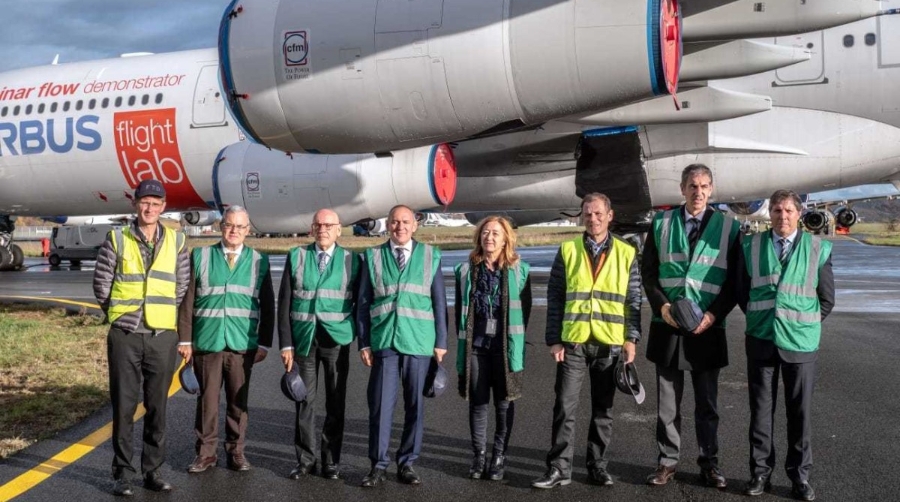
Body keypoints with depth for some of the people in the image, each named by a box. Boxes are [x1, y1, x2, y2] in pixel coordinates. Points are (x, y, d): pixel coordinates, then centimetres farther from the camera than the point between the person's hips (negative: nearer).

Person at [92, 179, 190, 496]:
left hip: (163, 336, 1)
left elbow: (183, 287, 8)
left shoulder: (176, 241, 5)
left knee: (157, 407, 8)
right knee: (124, 406, 4)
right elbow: (101, 285, 3)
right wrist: (122, 315, 9)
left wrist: (162, 315, 8)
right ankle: (122, 473, 14)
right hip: (125, 336, -1)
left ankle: (153, 470, 19)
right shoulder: (117, 239, 0)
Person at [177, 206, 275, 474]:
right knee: (207, 400, 5)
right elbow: (187, 301, 4)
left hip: (242, 345, 1)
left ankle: (236, 451, 19)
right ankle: (206, 452, 17)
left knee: (238, 401, 8)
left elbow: (267, 306, 7)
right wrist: (185, 340, -1)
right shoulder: (200, 257, 5)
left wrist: (264, 342, 2)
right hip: (206, 343, 0)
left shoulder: (259, 261, 7)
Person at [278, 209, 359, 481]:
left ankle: (331, 461, 18)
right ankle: (305, 459, 19)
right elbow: (285, 303, 3)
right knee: (305, 402, 6)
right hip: (304, 340, 1)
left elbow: (360, 304, 5)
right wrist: (286, 344, -3)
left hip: (337, 340, 0)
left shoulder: (351, 260, 4)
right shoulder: (296, 257, 6)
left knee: (335, 403, 6)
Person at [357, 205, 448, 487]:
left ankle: (406, 463, 19)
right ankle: (378, 465, 11)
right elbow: (363, 303, 6)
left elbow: (439, 302, 7)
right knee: (380, 404, -1)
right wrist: (364, 342, 1)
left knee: (415, 405, 7)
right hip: (383, 340, 0)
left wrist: (441, 341, 4)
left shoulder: (430, 256, 6)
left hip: (418, 342, 1)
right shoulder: (373, 256, 6)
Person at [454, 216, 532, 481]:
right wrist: (464, 340, 7)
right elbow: (460, 309, 11)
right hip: (475, 346, 2)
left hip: (505, 347, -1)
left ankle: (499, 456, 15)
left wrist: (514, 339, 0)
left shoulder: (519, 270, 1)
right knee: (477, 402, 6)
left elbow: (525, 309, 3)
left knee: (504, 402, 5)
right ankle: (479, 456, 17)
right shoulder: (466, 270, 7)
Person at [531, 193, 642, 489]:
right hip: (572, 342, 0)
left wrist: (631, 339, -1)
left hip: (610, 344, 1)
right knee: (564, 407, 1)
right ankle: (559, 467, 9)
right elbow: (554, 298, 3)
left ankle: (597, 465, 21)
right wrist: (554, 339, -2)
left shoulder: (627, 253, 6)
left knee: (603, 409, 10)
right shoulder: (568, 251, 4)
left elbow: (634, 301, 7)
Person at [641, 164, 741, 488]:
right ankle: (667, 461, 20)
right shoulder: (661, 223, 6)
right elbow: (648, 271, 6)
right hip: (667, 326, 1)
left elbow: (734, 280, 1)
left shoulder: (728, 227, 3)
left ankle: (709, 463, 22)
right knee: (667, 402, 9)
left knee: (707, 403, 10)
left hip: (707, 329, -1)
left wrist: (714, 314, -12)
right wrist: (661, 305, -10)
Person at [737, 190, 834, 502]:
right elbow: (742, 292, 11)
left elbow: (827, 298, 7)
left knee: (800, 411, 6)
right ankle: (761, 471, 18)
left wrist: (804, 324, 5)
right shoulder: (751, 246, 4)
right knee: (761, 409, 7)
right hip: (761, 340, 1)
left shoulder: (818, 248, 0)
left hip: (801, 342, -1)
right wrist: (758, 318, 6)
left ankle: (799, 475, 18)